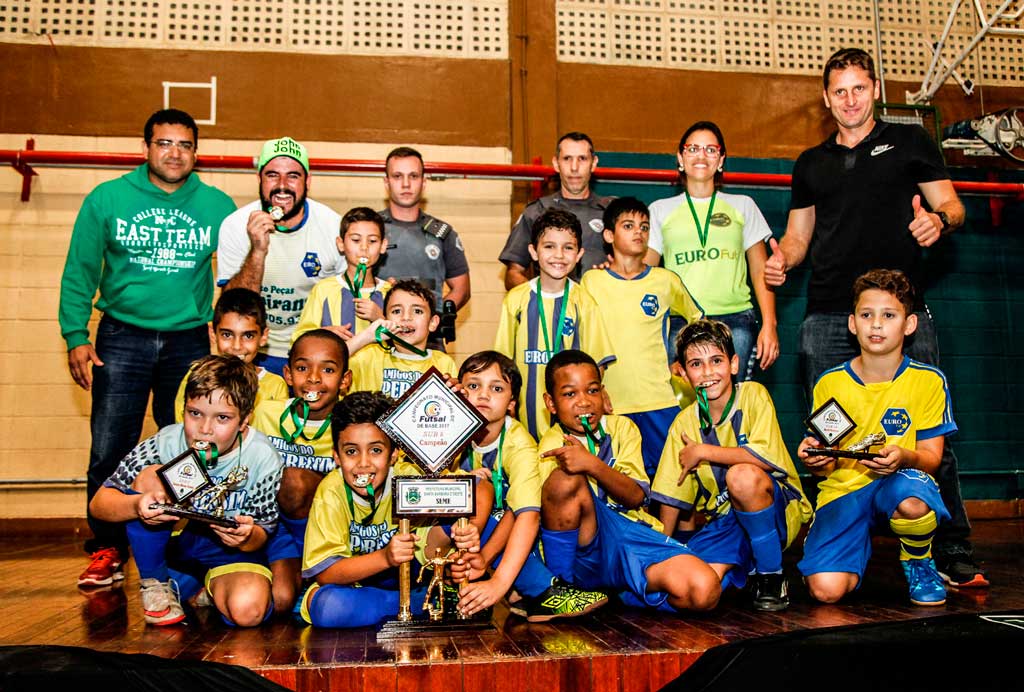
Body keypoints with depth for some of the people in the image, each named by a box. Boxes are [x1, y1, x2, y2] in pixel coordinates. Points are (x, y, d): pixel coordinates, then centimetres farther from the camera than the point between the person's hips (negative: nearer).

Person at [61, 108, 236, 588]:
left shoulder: (218, 205, 1)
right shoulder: (107, 199, 0)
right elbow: (79, 272, 3)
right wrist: (76, 336, -4)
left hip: (189, 341, 1)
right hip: (121, 339, 0)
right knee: (109, 452, 0)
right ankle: (107, 552, 16)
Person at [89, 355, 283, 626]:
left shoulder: (263, 458, -19)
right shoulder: (166, 443, -18)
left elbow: (262, 534, -11)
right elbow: (99, 503, -16)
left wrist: (247, 537, -36)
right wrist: (136, 506, -39)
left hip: (230, 550, -1)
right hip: (173, 540, 1)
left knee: (248, 611, -30)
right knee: (150, 476, -25)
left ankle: (207, 586, 7)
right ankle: (155, 583, -7)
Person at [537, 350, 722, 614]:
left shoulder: (621, 428, 11)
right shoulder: (552, 443, 3)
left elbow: (636, 496, -5)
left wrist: (593, 465, -21)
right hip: (584, 550, -2)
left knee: (704, 590, -25)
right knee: (565, 478, -32)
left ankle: (620, 593, 1)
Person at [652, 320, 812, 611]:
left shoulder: (753, 395, -10)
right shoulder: (684, 423, 0)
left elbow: (765, 456, -26)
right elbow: (671, 496, 5)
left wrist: (702, 451, -18)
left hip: (779, 510, -3)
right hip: (725, 521, 4)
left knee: (742, 475, -36)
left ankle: (771, 575, -14)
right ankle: (745, 567, 13)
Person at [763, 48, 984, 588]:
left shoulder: (909, 142, 14)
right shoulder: (811, 165, 21)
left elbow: (952, 206, 11)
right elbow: (798, 236, 22)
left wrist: (939, 219, -13)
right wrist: (780, 260, 0)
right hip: (827, 319, 2)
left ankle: (951, 552, 5)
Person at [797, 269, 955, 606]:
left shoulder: (929, 380, -1)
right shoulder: (829, 383, 0)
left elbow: (931, 458, 0)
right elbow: (824, 465, 7)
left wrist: (904, 457, -23)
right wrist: (815, 460, -17)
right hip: (843, 489, 0)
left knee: (912, 502, -40)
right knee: (826, 590, -24)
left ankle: (919, 563, -2)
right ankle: (859, 544, 14)